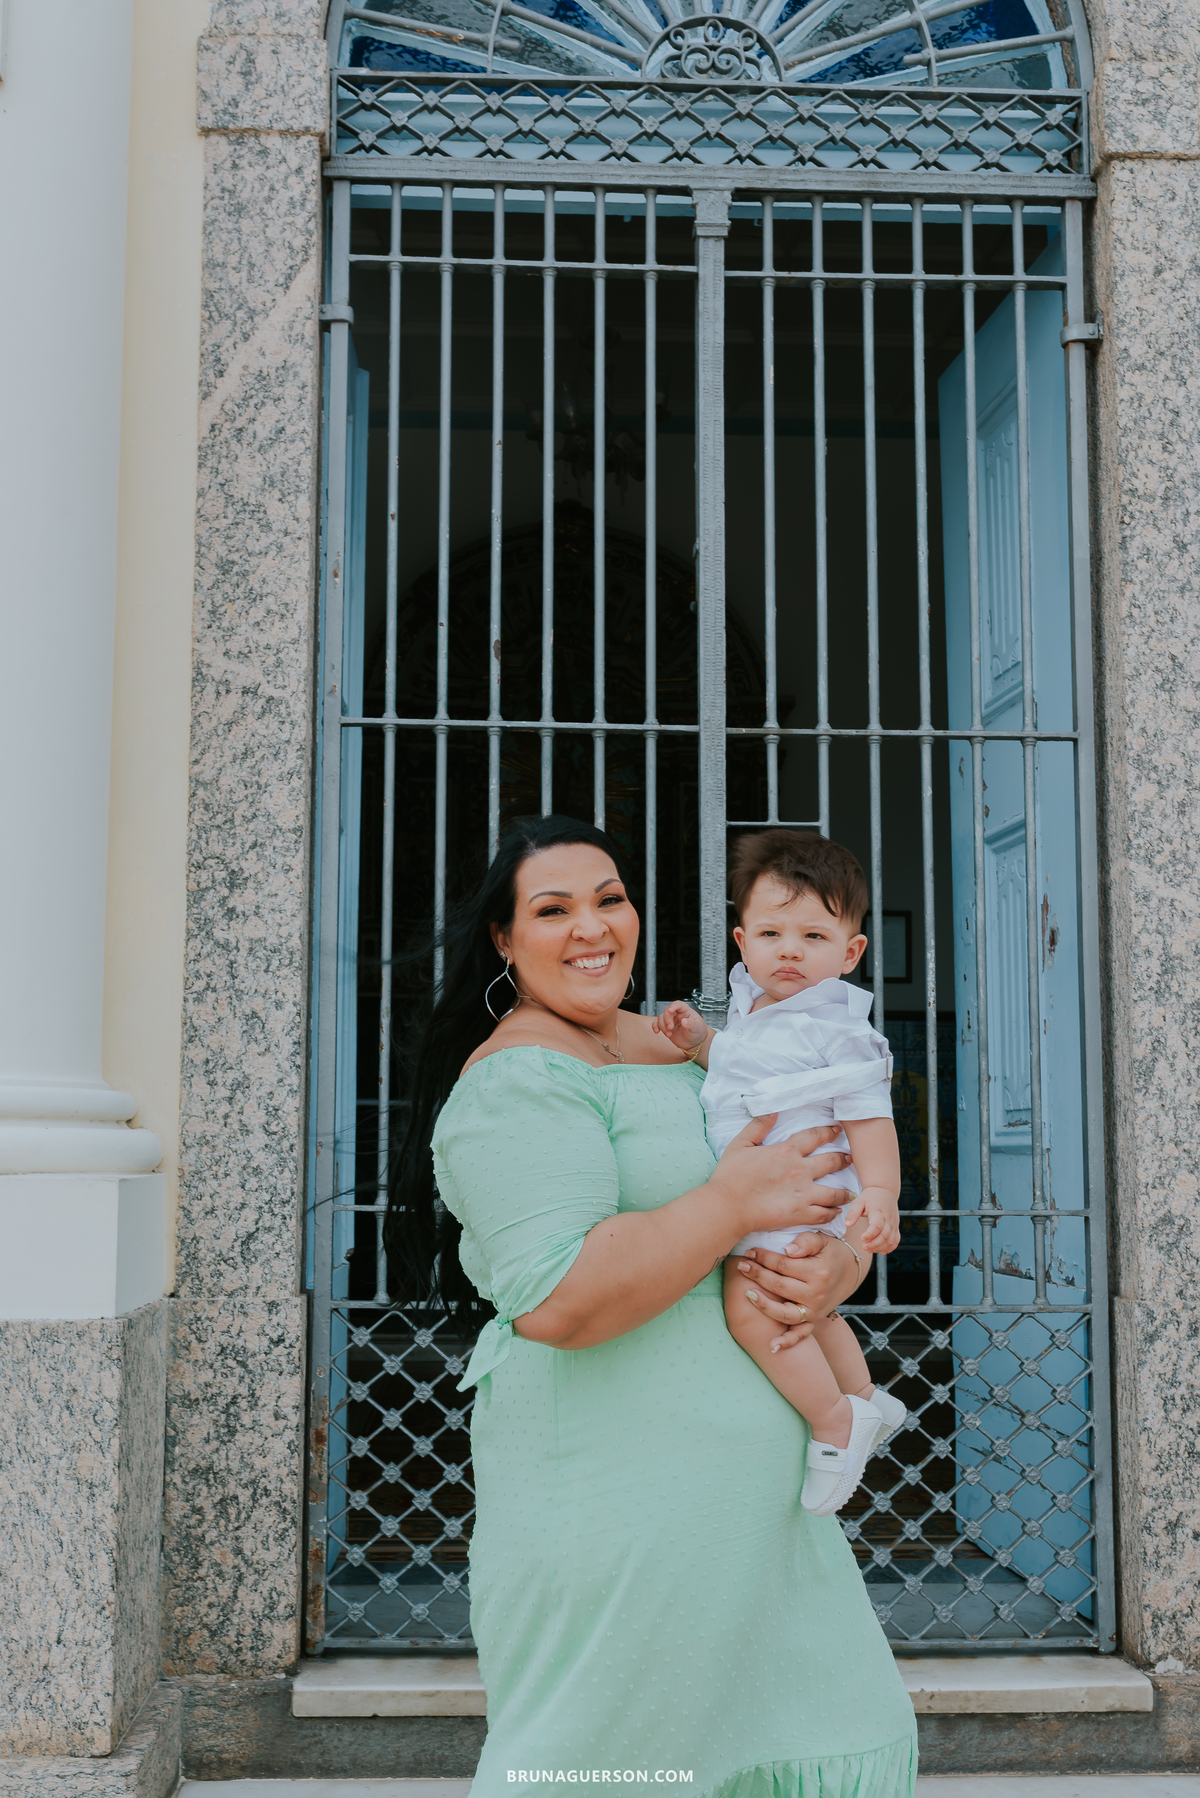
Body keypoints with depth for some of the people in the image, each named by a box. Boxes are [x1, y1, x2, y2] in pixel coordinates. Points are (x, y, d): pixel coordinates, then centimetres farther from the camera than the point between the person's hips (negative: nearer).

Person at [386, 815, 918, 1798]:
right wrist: (732, 1207, -19)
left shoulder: (681, 1053, 14)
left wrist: (835, 1267, -7)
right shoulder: (519, 1079, -13)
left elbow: (828, 1203, 16)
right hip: (616, 1489, -8)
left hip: (751, 1487, 9)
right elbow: (554, 1301, -25)